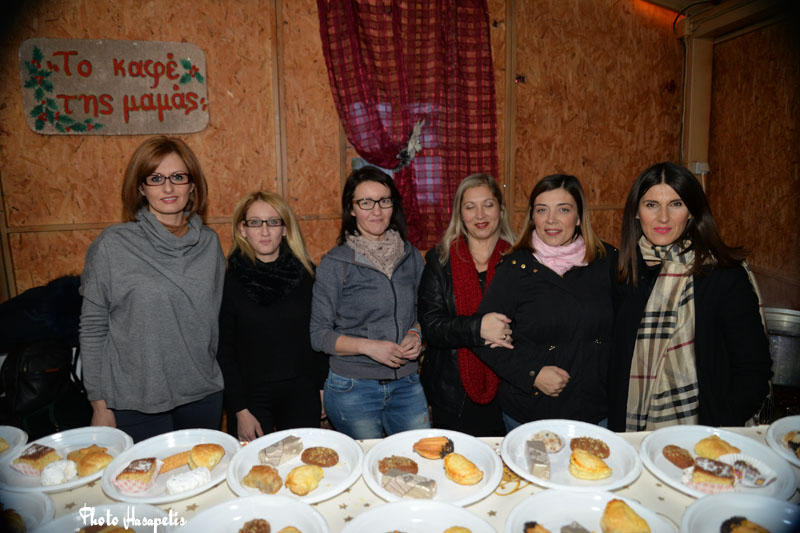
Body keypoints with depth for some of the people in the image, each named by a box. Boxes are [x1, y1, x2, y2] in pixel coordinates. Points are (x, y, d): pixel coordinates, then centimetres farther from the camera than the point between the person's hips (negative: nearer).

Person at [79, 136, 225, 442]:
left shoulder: (209, 242, 1)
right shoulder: (112, 245, -9)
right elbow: (92, 328, -4)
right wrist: (99, 405, -3)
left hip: (203, 394, 3)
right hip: (136, 404, -3)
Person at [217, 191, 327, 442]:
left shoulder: (307, 273, -1)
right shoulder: (230, 280, -6)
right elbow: (225, 350, -5)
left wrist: (323, 388, 4)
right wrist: (240, 411, -7)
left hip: (302, 396, 2)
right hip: (250, 397, -1)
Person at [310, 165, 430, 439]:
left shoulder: (411, 257, 5)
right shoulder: (335, 263, -8)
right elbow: (319, 334, -6)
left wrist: (416, 335, -5)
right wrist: (368, 347, -19)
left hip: (406, 385, 4)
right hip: (352, 389, -3)